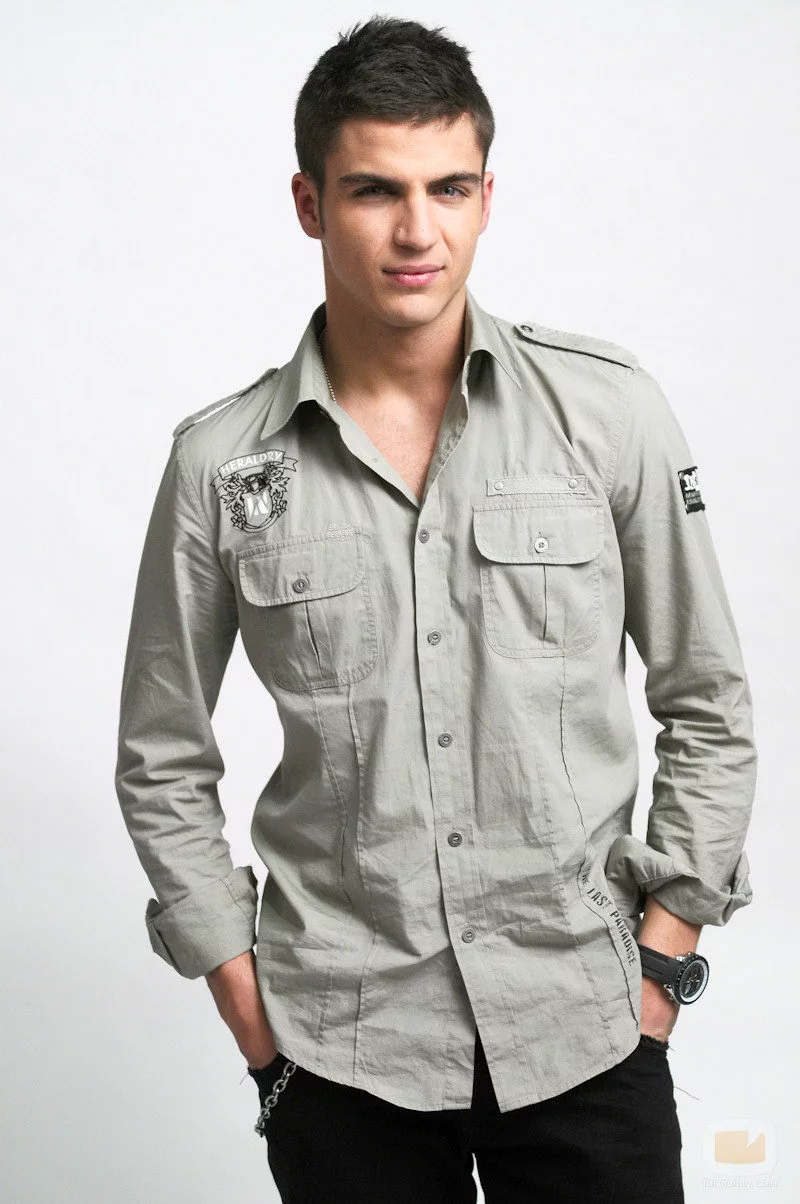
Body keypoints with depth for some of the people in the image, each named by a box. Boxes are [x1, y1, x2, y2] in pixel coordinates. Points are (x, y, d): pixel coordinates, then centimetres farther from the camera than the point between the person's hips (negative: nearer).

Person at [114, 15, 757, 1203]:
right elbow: (163, 761, 5)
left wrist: (662, 958, 0)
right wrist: (248, 1009, 1)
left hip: (582, 1030, 0)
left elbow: (709, 708, 3)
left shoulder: (612, 412, -4)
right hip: (339, 1052, 1)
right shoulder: (219, 462, -3)